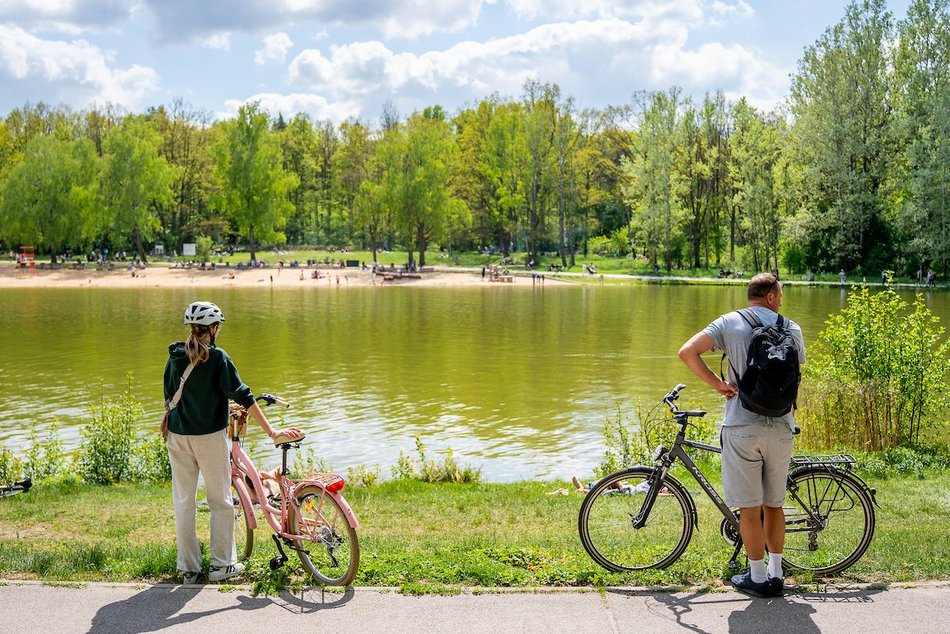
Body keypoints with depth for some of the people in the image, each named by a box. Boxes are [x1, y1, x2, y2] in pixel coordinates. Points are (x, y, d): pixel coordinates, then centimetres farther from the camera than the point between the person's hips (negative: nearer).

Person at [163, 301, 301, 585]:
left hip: (178, 436, 4)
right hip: (210, 436, -4)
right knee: (220, 501, 9)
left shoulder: (175, 357, 2)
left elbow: (169, 396, 13)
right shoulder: (217, 358, -13)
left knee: (183, 501, 10)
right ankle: (221, 564, 14)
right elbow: (242, 396, -15)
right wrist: (271, 431, -13)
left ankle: (189, 569, 15)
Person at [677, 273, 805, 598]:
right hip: (781, 427, 3)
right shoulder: (792, 329, 5)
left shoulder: (730, 322, 0)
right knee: (774, 505, 15)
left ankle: (757, 578, 12)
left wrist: (717, 383, -4)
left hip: (742, 426, -2)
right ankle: (776, 574, 21)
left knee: (749, 507, 5)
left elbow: (687, 352, -12)